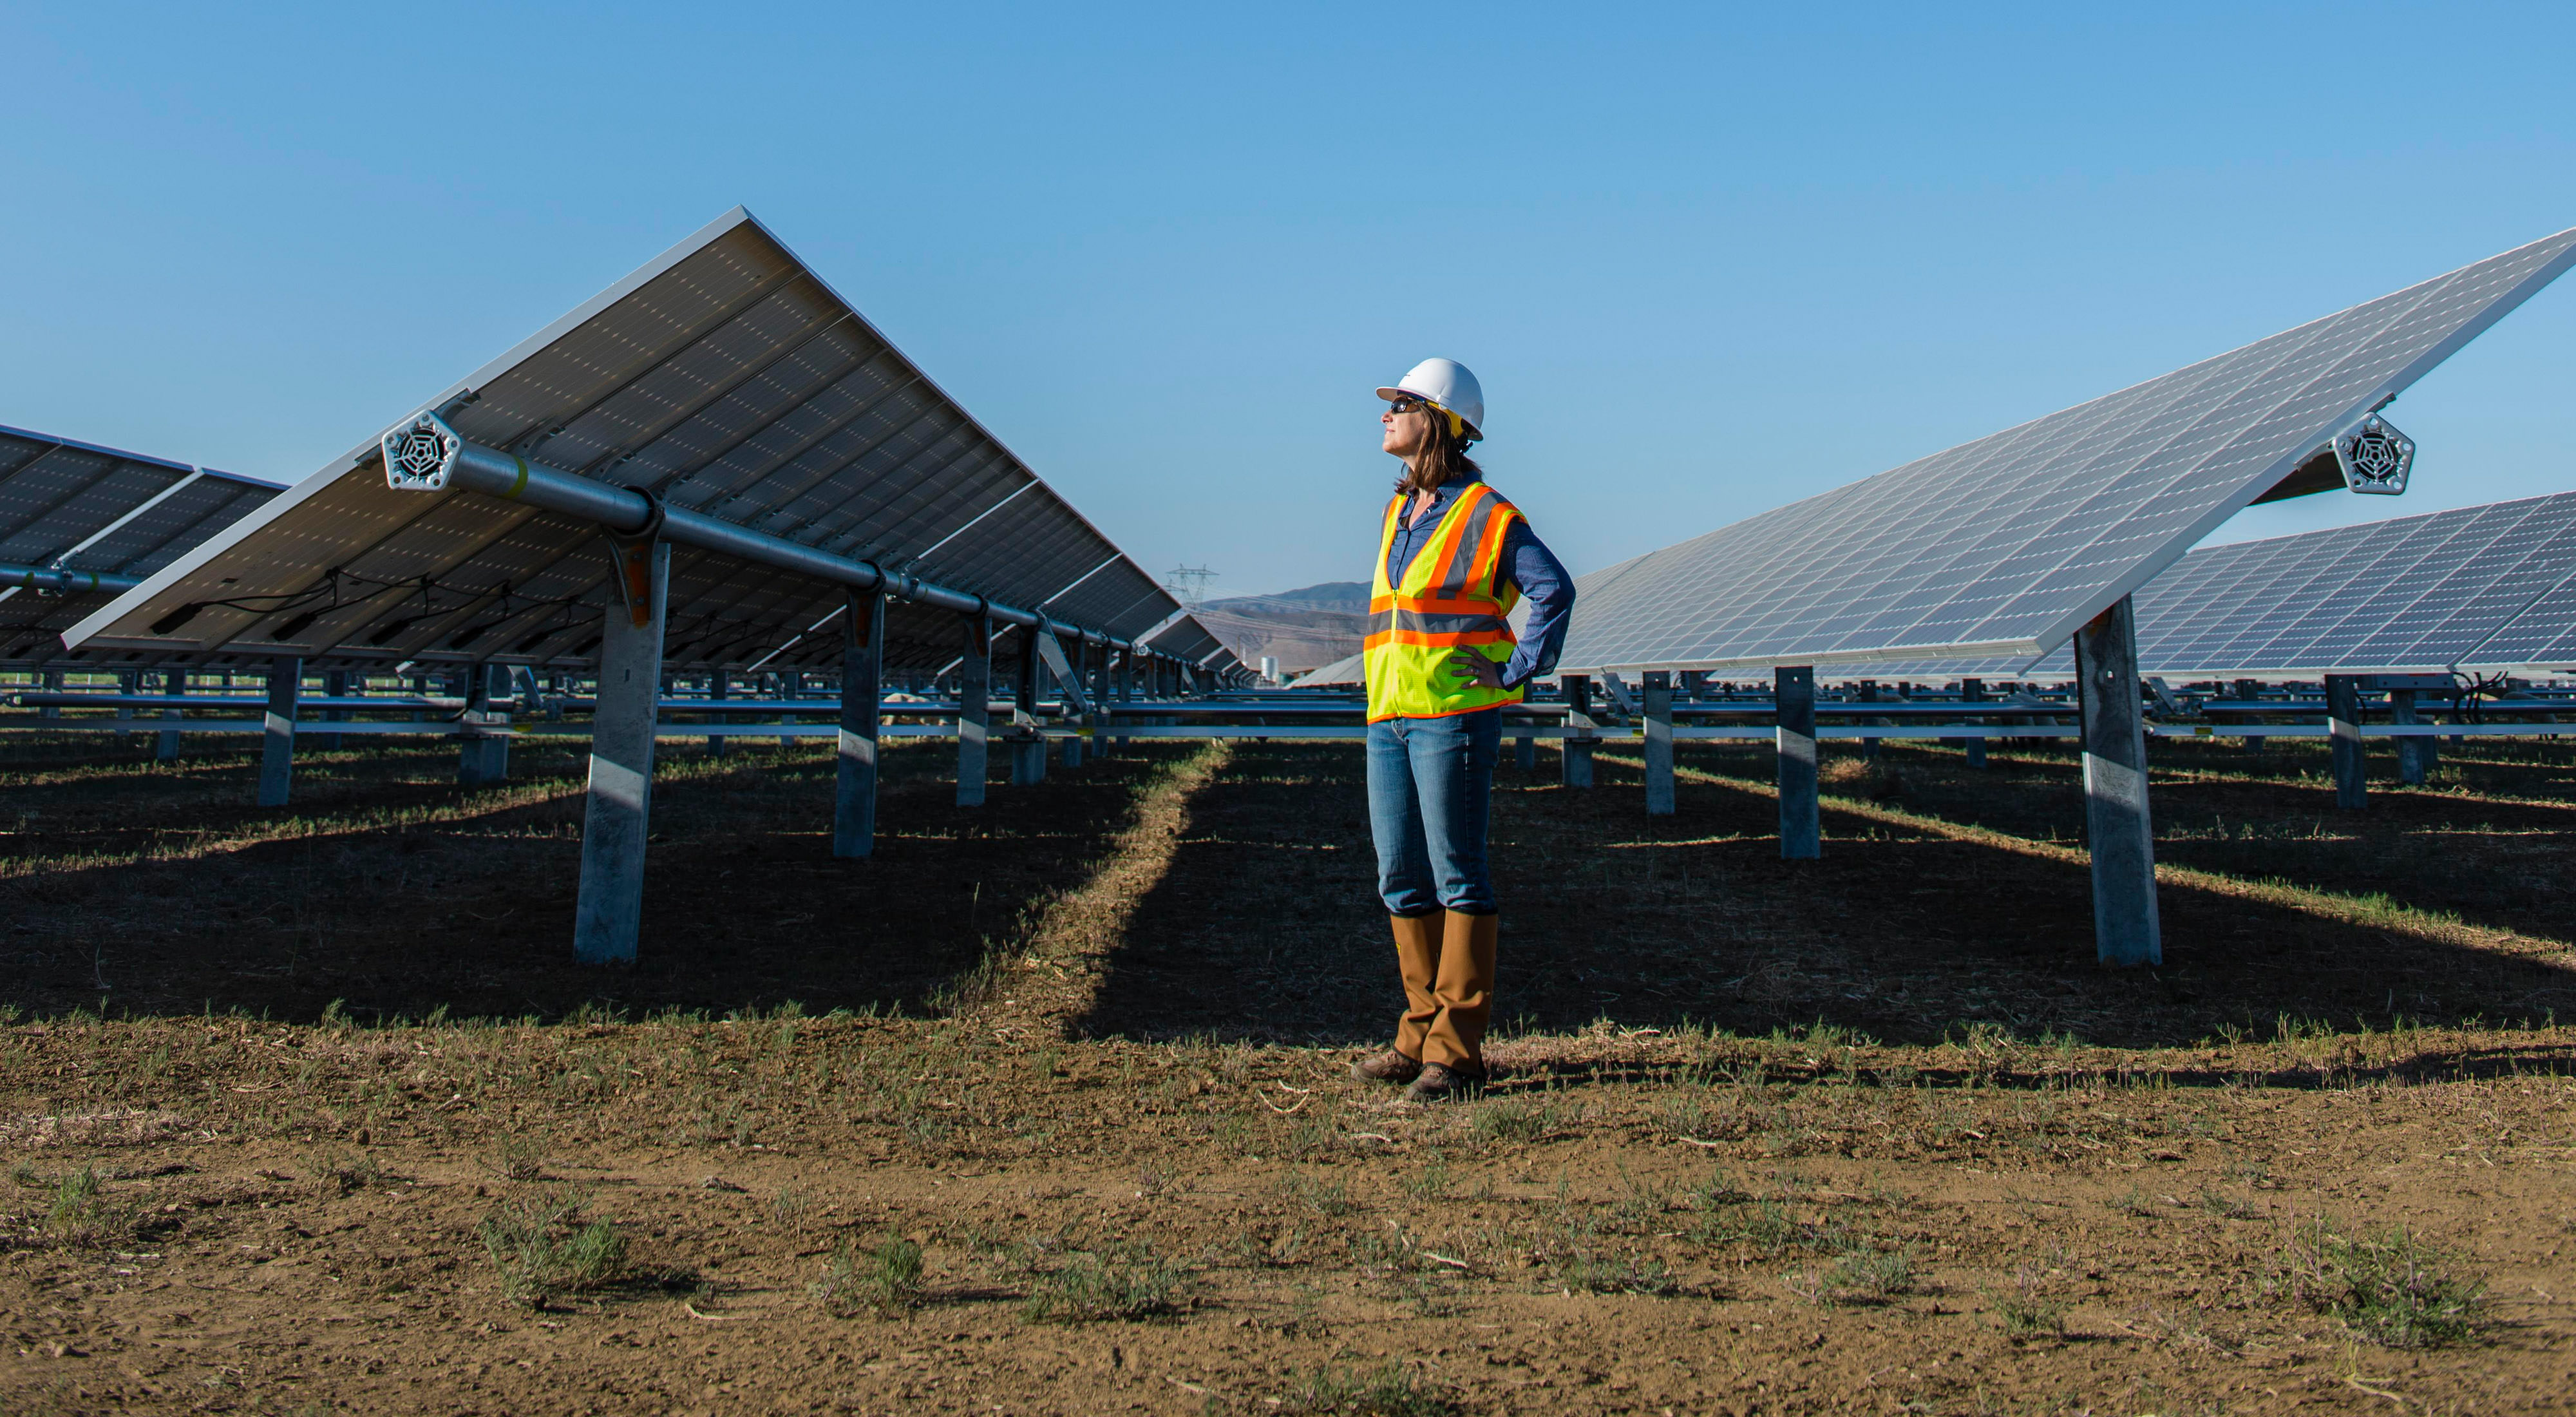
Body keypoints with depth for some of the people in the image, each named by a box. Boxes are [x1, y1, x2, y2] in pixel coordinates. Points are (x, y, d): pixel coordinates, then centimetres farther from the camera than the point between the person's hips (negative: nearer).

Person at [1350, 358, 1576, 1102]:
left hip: (1454, 718, -8)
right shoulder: (1399, 511, 18)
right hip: (1389, 718, 8)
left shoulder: (1486, 514, -7)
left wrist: (1517, 672, -15)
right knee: (1402, 879, 9)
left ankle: (1457, 1048, 2)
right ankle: (1423, 1033, 18)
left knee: (1457, 877, -4)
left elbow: (1555, 589, -16)